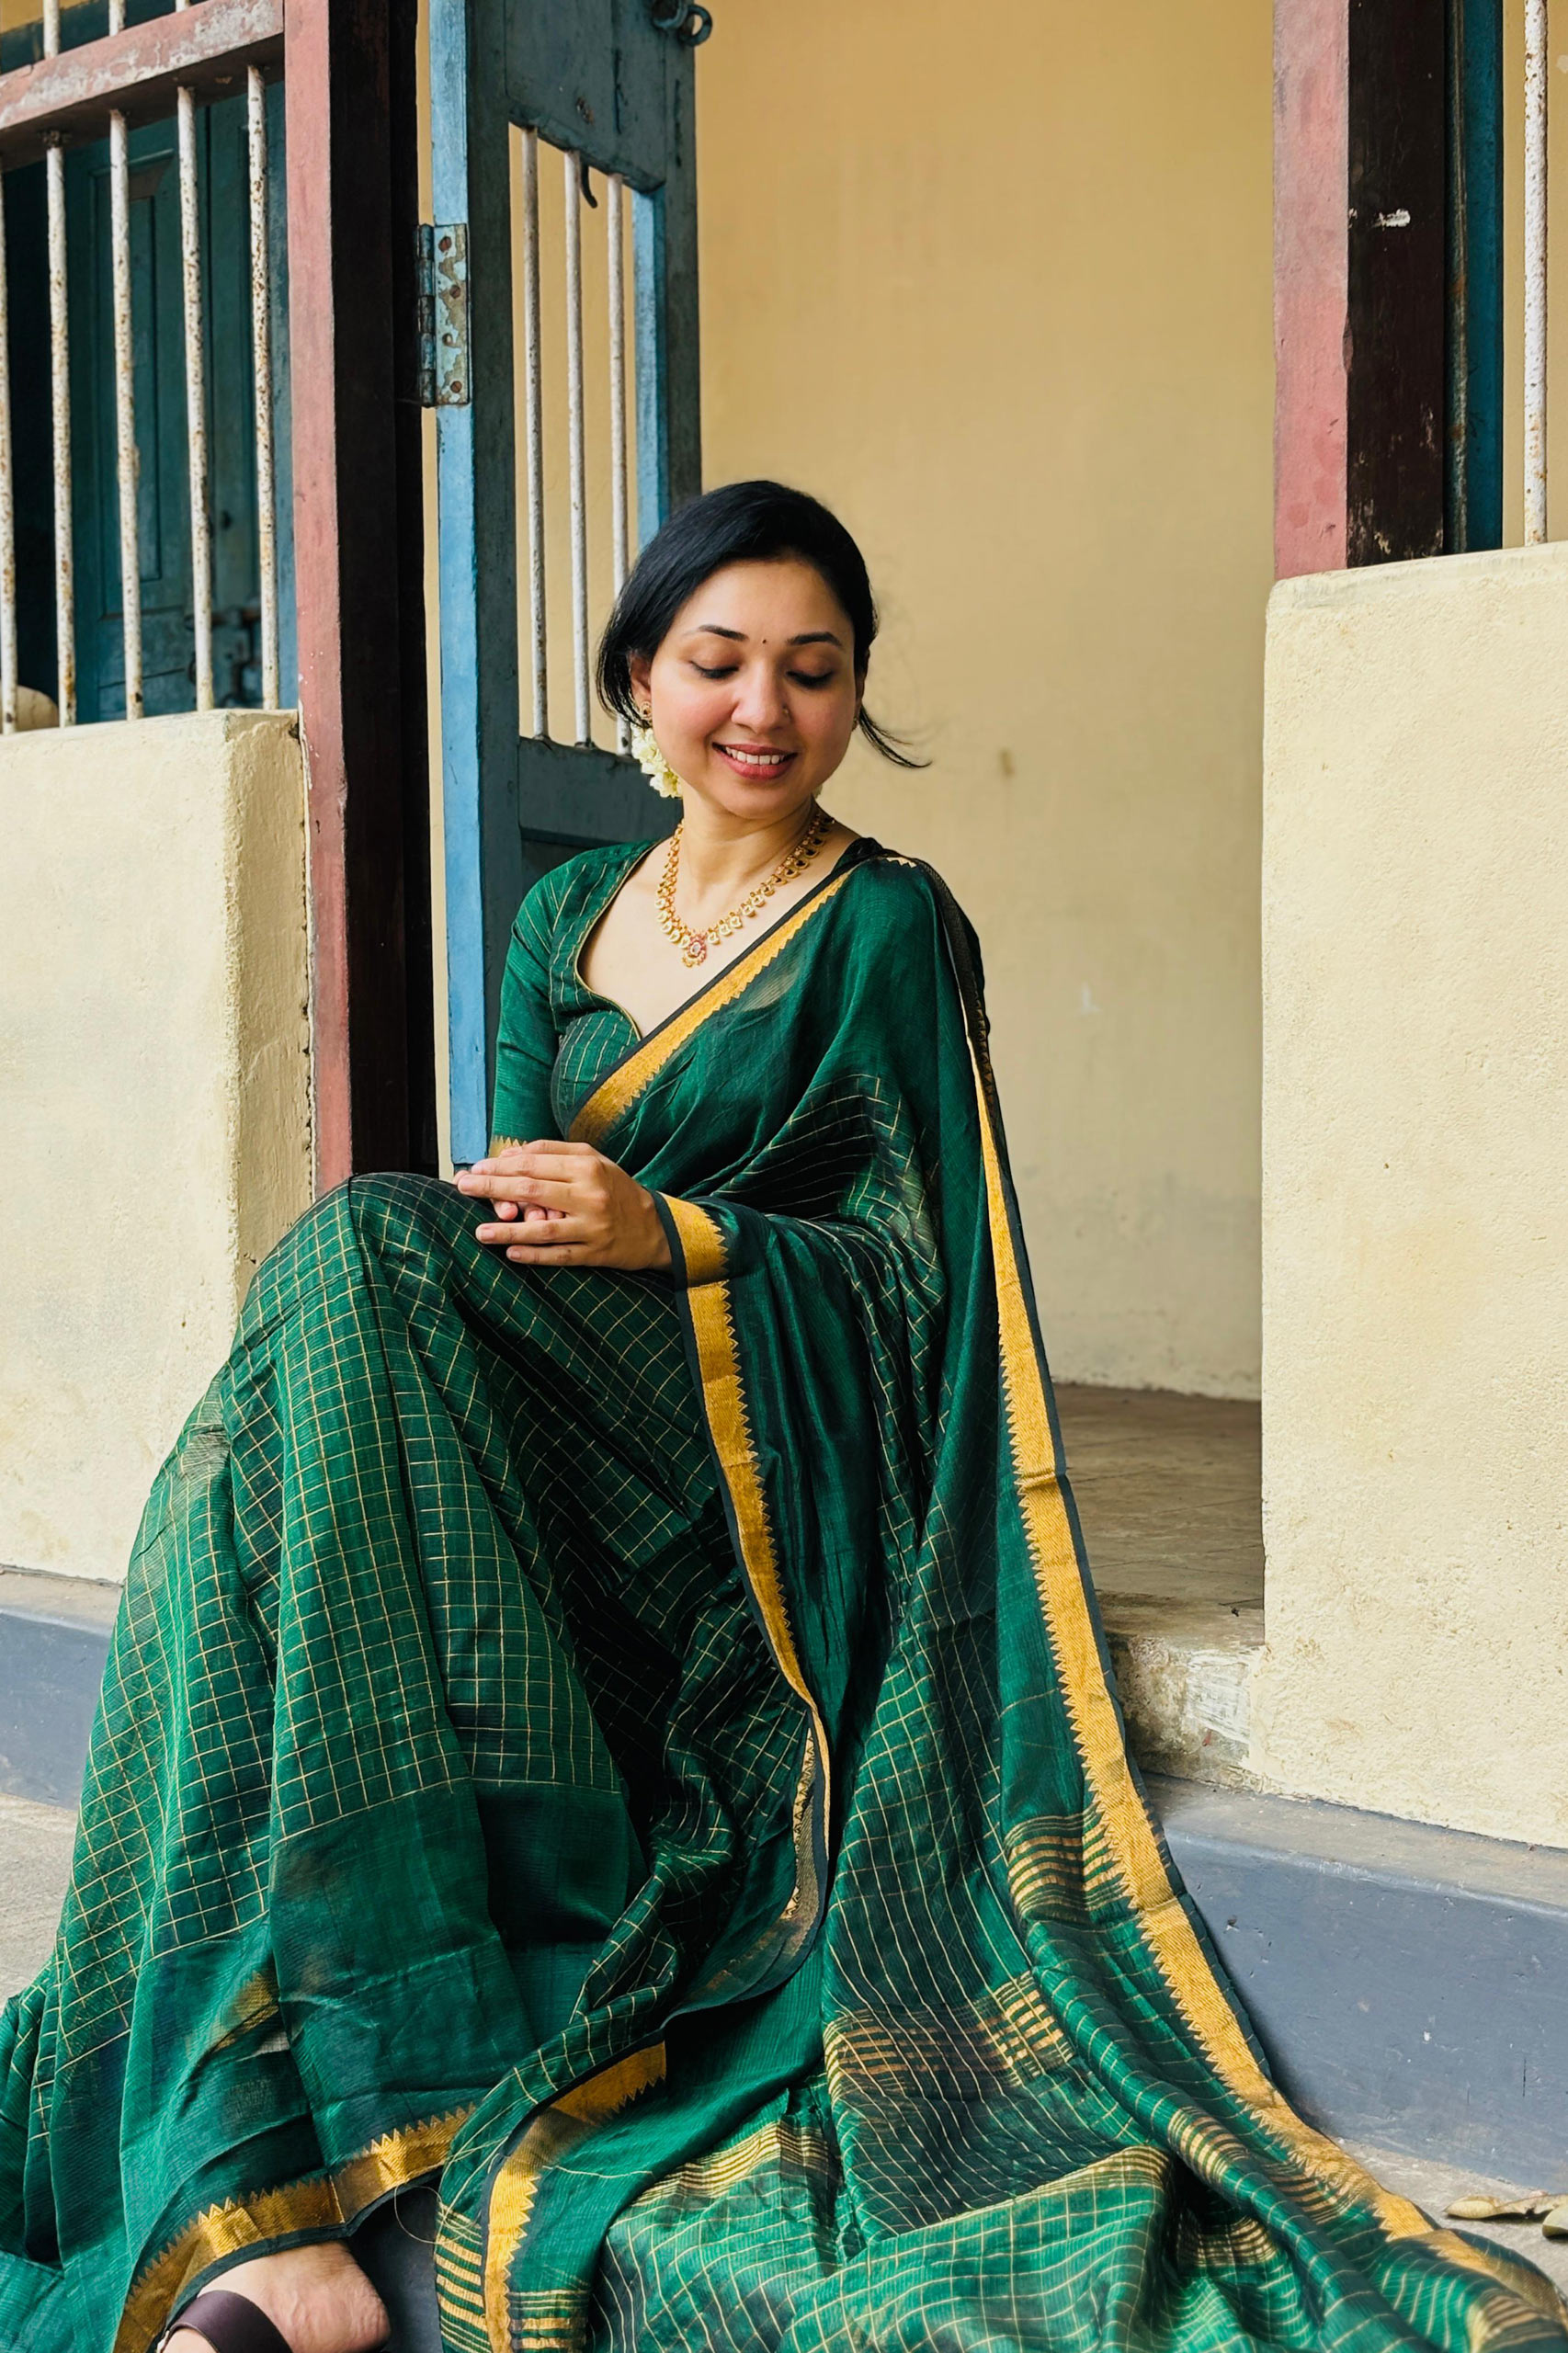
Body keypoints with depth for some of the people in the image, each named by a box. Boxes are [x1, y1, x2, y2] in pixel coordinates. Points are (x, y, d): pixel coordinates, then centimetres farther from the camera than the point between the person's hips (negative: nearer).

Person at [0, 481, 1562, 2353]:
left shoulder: (887, 928, 3)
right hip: (551, 1442, 5)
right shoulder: (566, 918, 19)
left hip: (773, 1427, -5)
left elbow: (916, 1255, -3)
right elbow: (516, 1192, 14)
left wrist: (662, 1233, -20)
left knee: (362, 1258, -29)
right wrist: (512, 1216, -11)